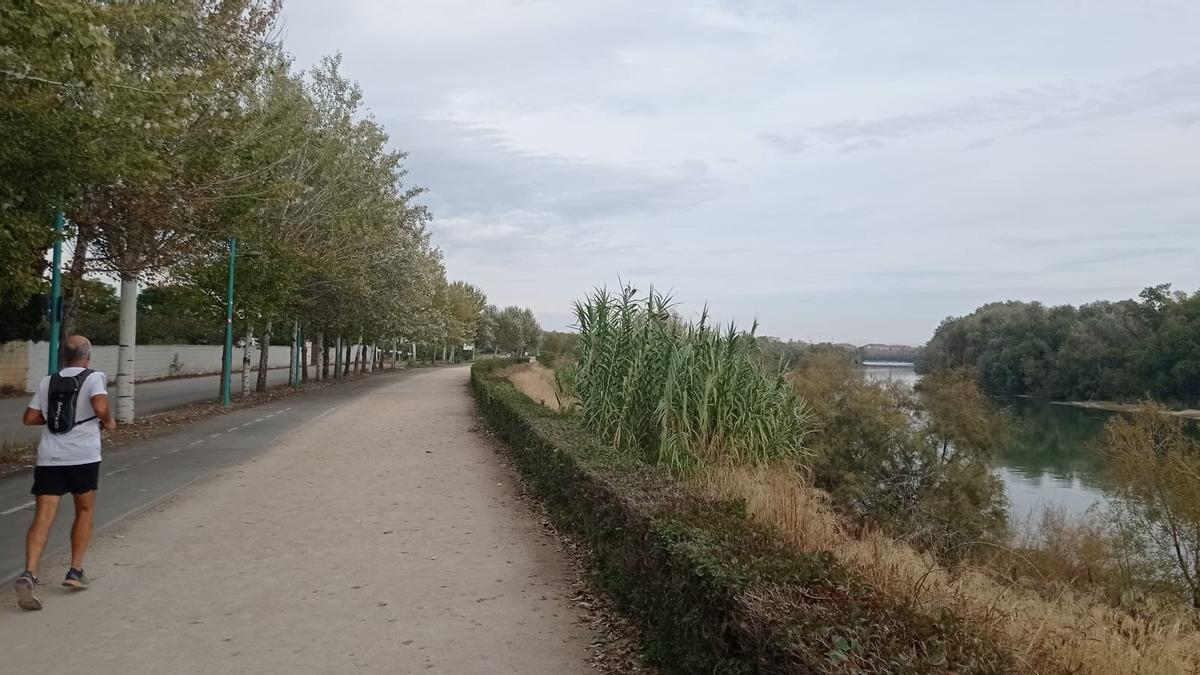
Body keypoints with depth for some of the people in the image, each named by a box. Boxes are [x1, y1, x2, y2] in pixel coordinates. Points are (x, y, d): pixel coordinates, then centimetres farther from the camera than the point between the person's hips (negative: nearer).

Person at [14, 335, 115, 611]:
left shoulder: (47, 382, 11)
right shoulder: (94, 378, -3)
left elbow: (30, 418, 12)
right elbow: (100, 408, -20)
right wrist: (108, 422, 0)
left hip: (49, 458, 3)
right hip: (84, 457, -3)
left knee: (42, 518, -1)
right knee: (84, 511, 16)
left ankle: (29, 574, -18)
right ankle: (76, 571, 17)